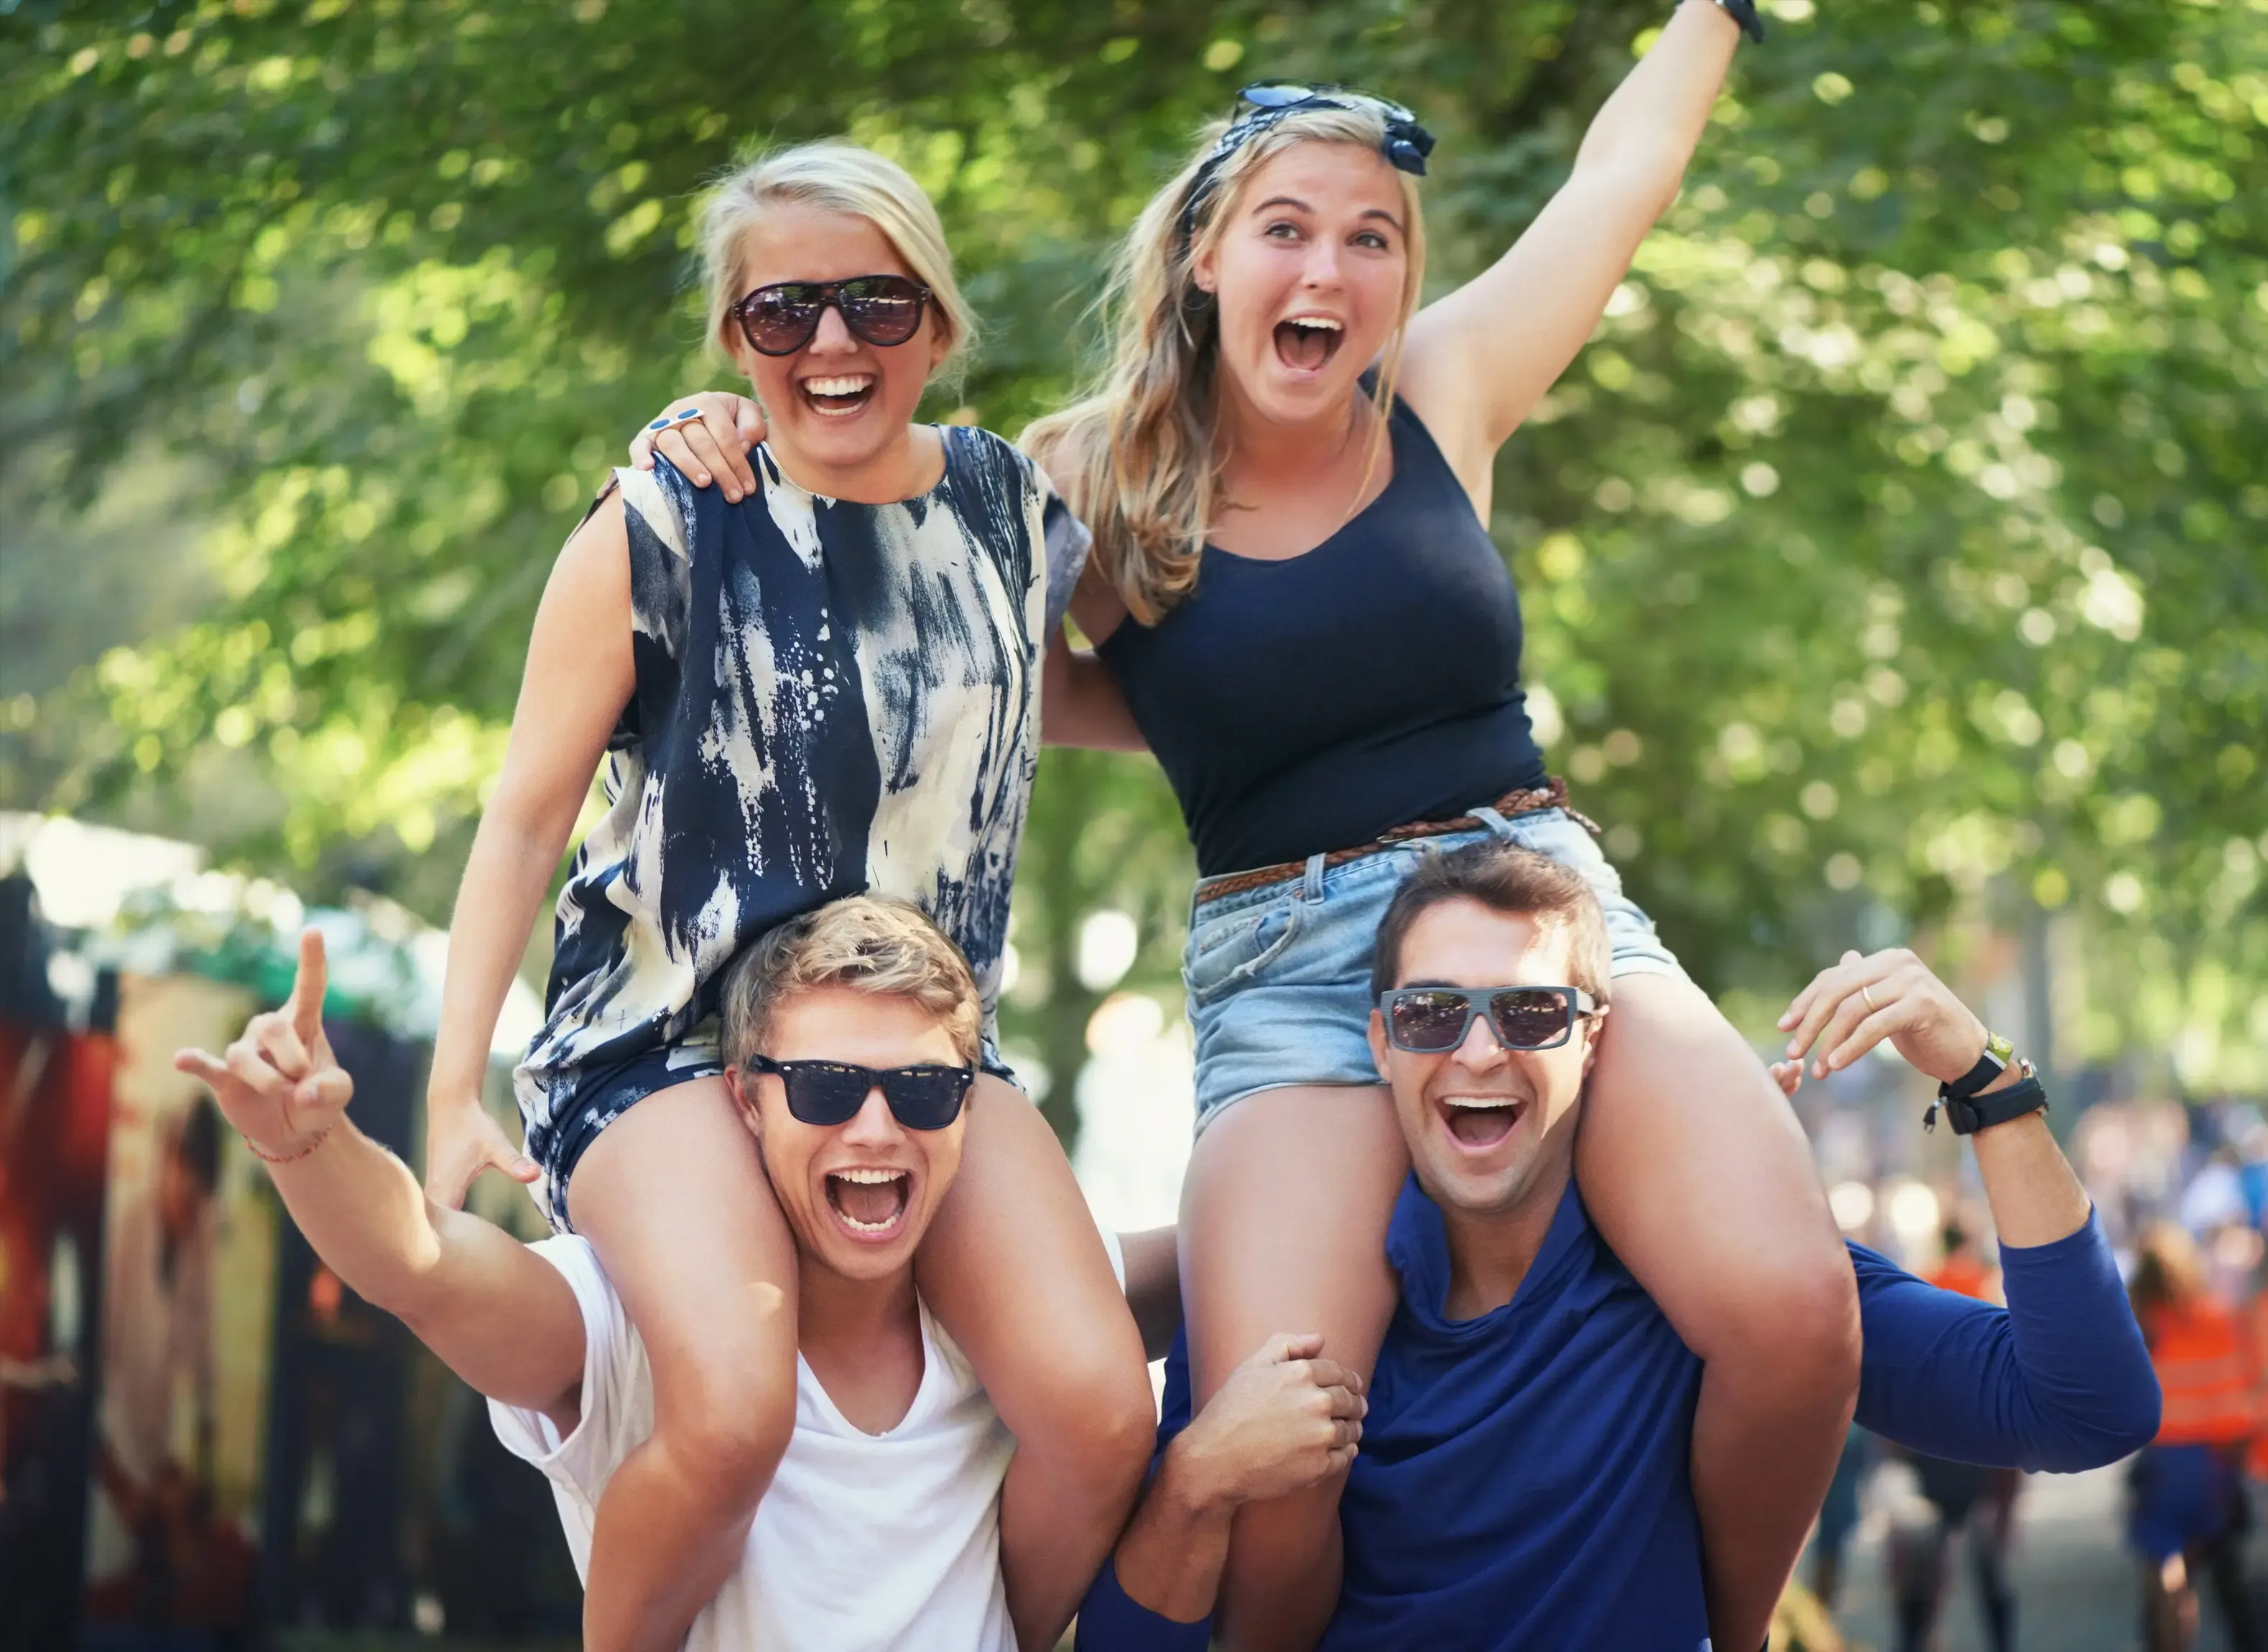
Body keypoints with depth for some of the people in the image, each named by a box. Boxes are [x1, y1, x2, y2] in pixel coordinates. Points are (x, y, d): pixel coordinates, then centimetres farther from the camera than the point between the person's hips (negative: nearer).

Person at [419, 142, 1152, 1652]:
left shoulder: (1018, 511, 5)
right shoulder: (661, 534, -5)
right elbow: (527, 818, -2)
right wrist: (454, 1094, -8)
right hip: (673, 1032, -4)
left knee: (1101, 1414, -20)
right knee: (735, 1414, -31)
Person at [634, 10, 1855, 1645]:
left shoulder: (1439, 402, 8)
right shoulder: (1095, 498, 3)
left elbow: (1627, 166, 20)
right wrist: (744, 472, -7)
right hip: (1284, 973, -2)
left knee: (1791, 1316, -25)